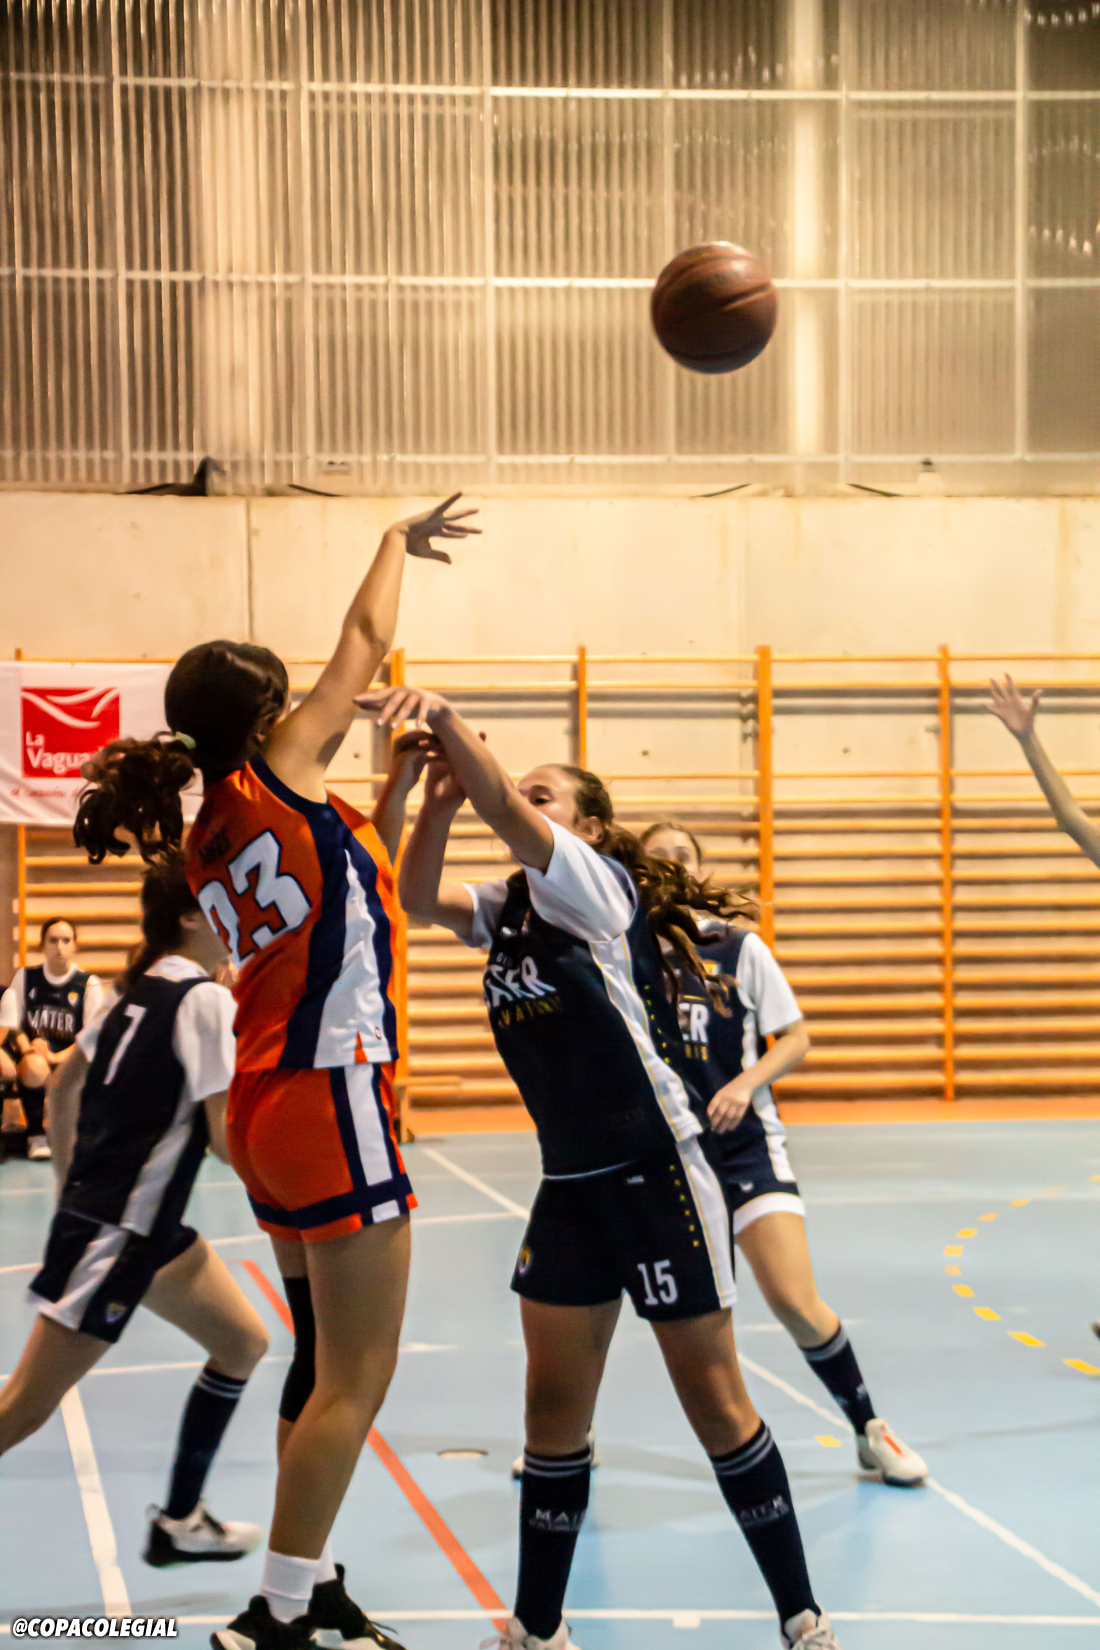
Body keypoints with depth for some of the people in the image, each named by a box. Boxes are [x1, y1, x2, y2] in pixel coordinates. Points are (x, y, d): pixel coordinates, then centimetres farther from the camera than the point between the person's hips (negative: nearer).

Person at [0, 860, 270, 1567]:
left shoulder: (143, 990, 11)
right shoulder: (209, 1002, -15)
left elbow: (63, 1088, 19)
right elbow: (227, 1138, -18)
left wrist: (72, 1186, 27)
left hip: (148, 1225, 10)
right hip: (118, 1232, -10)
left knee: (243, 1345, 14)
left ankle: (180, 1523, 20)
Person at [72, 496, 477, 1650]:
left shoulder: (208, 840, 11)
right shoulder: (276, 775, -9)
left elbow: (349, 882, 25)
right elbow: (367, 640, 2)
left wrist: (393, 792, 20)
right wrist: (401, 539, 17)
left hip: (270, 1105, 9)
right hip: (334, 1097, -9)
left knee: (324, 1367, 16)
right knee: (354, 1381, -5)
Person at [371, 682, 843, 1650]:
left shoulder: (596, 884, -10)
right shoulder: (505, 910, 11)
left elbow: (505, 811, -25)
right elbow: (417, 898, -1)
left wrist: (441, 716, -33)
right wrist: (434, 802, -14)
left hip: (657, 1177, -7)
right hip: (569, 1186, 7)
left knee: (713, 1399, -1)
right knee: (553, 1406, 7)